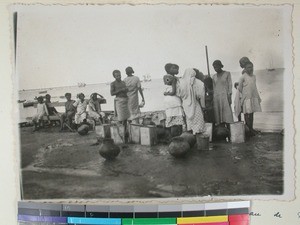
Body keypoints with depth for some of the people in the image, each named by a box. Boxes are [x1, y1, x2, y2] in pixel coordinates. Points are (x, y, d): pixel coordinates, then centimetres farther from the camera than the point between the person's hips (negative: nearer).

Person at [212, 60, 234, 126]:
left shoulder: (227, 74, 5)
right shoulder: (214, 76, 15)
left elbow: (230, 85, 0)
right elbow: (213, 88, 15)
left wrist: (229, 97, -9)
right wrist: (212, 98, 8)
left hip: (224, 96, -3)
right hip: (216, 97, 4)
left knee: (226, 115, -9)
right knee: (219, 115, -2)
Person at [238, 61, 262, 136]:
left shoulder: (254, 76, 11)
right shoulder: (243, 77, -8)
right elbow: (240, 88, -1)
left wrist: (258, 97, 15)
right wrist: (245, 94, 5)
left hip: (254, 97, 6)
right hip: (246, 98, -6)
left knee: (252, 113, 10)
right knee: (247, 114, -5)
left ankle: (251, 128, 16)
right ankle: (249, 130, 0)